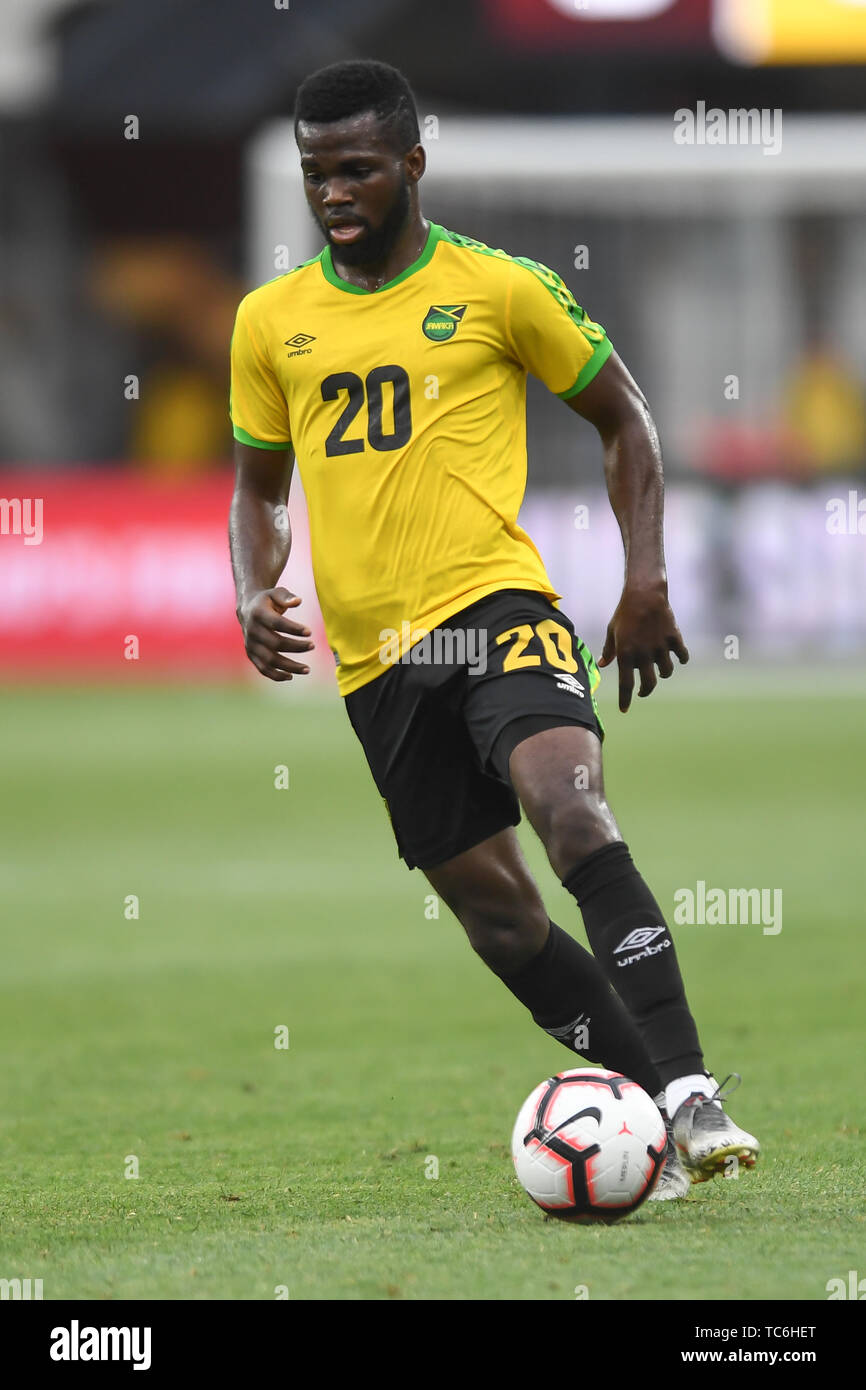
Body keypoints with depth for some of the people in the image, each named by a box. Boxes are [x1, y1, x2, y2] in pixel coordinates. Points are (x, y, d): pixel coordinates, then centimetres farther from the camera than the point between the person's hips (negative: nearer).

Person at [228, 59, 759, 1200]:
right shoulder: (271, 322, 11)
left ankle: (690, 1096, -36)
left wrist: (646, 580, 2)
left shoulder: (501, 289, 0)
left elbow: (623, 418, 10)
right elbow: (259, 483, 22)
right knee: (496, 912, 4)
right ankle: (660, 1108, 16)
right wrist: (256, 595, 2)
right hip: (373, 656, 5)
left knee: (570, 804, -30)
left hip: (496, 604, -5)